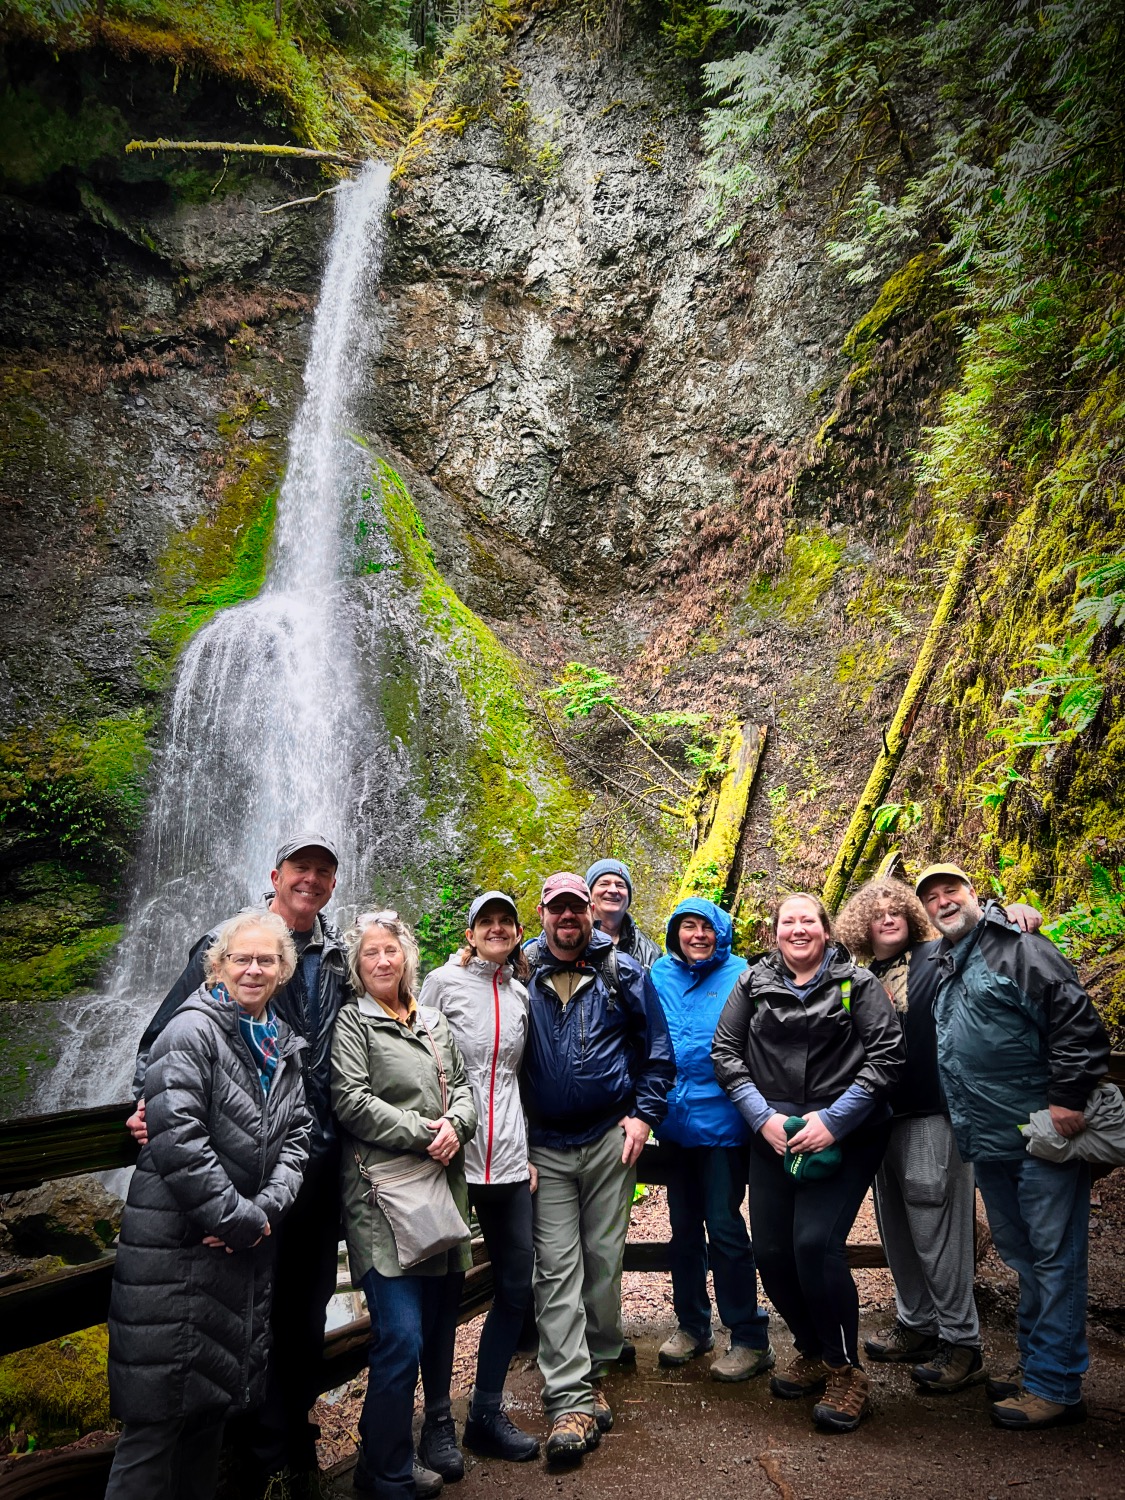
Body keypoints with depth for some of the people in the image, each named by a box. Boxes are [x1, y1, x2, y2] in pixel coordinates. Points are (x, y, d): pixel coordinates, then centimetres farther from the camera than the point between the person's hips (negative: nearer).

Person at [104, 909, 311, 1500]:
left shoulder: (283, 1046, 10)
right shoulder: (192, 1032, -13)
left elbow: (295, 1134, 8)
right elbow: (177, 1138, -21)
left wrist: (266, 1208, -9)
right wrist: (238, 1219, -17)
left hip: (248, 1245, 7)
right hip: (177, 1244, -7)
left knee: (215, 1402, 19)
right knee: (160, 1412, -1)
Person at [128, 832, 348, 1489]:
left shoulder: (340, 956, 8)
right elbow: (168, 1027, -6)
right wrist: (150, 1099, -20)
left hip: (322, 1155, 4)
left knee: (310, 1303, 16)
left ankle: (301, 1440, 34)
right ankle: (267, 1459, 21)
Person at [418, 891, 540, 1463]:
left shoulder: (521, 996, 11)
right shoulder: (444, 981, -3)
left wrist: (526, 1153, 15)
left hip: (508, 1161, 5)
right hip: (453, 1156, -5)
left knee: (517, 1289, 9)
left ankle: (486, 1415, 24)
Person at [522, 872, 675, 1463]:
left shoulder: (623, 972, 2)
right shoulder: (523, 978, 2)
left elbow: (657, 1048, 4)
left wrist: (643, 1113, -3)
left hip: (611, 1137, 0)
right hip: (546, 1145, 0)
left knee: (604, 1259, 10)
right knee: (556, 1269, -2)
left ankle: (593, 1371, 29)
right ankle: (571, 1400, 1)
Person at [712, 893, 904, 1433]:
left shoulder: (857, 982, -1)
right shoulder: (752, 983, 6)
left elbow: (886, 1055, -6)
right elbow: (725, 1052, 5)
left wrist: (833, 1120, -13)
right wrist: (763, 1116, -6)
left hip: (845, 1137, -3)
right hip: (773, 1138, 4)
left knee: (816, 1243, -16)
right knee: (770, 1251, 3)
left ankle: (845, 1371, 5)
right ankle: (812, 1353, 29)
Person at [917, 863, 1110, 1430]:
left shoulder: (1018, 949, -10)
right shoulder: (941, 969, 14)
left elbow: (1078, 1022, -17)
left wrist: (1066, 1099, -20)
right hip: (989, 1148, 8)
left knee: (1054, 1259, 1)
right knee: (1021, 1258, 17)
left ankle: (1054, 1387, 10)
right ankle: (1037, 1368, 30)